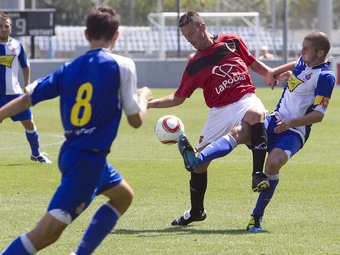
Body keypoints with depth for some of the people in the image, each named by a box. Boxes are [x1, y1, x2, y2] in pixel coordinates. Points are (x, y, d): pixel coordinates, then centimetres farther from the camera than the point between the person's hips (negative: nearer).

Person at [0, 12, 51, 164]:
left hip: (14, 92, 2)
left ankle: (36, 154, 24)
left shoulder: (17, 46, 2)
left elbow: (25, 66, 16)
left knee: (29, 123, 5)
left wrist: (27, 86, 13)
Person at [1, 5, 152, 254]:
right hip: (89, 160, -8)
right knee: (48, 231, -12)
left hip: (70, 153, 8)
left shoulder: (68, 69, 5)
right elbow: (136, 120, -4)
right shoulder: (122, 66, -9)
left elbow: (25, 99, 2)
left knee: (123, 196, 29)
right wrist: (144, 97, 16)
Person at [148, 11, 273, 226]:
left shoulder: (231, 42, 9)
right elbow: (178, 98, 16)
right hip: (220, 111, 3)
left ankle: (258, 174, -40)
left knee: (256, 114, -40)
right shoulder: (194, 66, 12)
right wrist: (150, 103, 5)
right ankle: (196, 211, 21)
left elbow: (253, 63, 19)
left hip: (245, 100, -3)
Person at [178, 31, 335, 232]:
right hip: (275, 120, 6)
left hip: (294, 132, -6)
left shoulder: (325, 77, -13)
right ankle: (196, 160, -42)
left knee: (273, 163, -32)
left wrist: (291, 123, -24)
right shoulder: (303, 61, 10)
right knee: (239, 132, -22)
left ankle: (257, 216, -14)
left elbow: (318, 115, -17)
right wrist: (275, 72, 24)